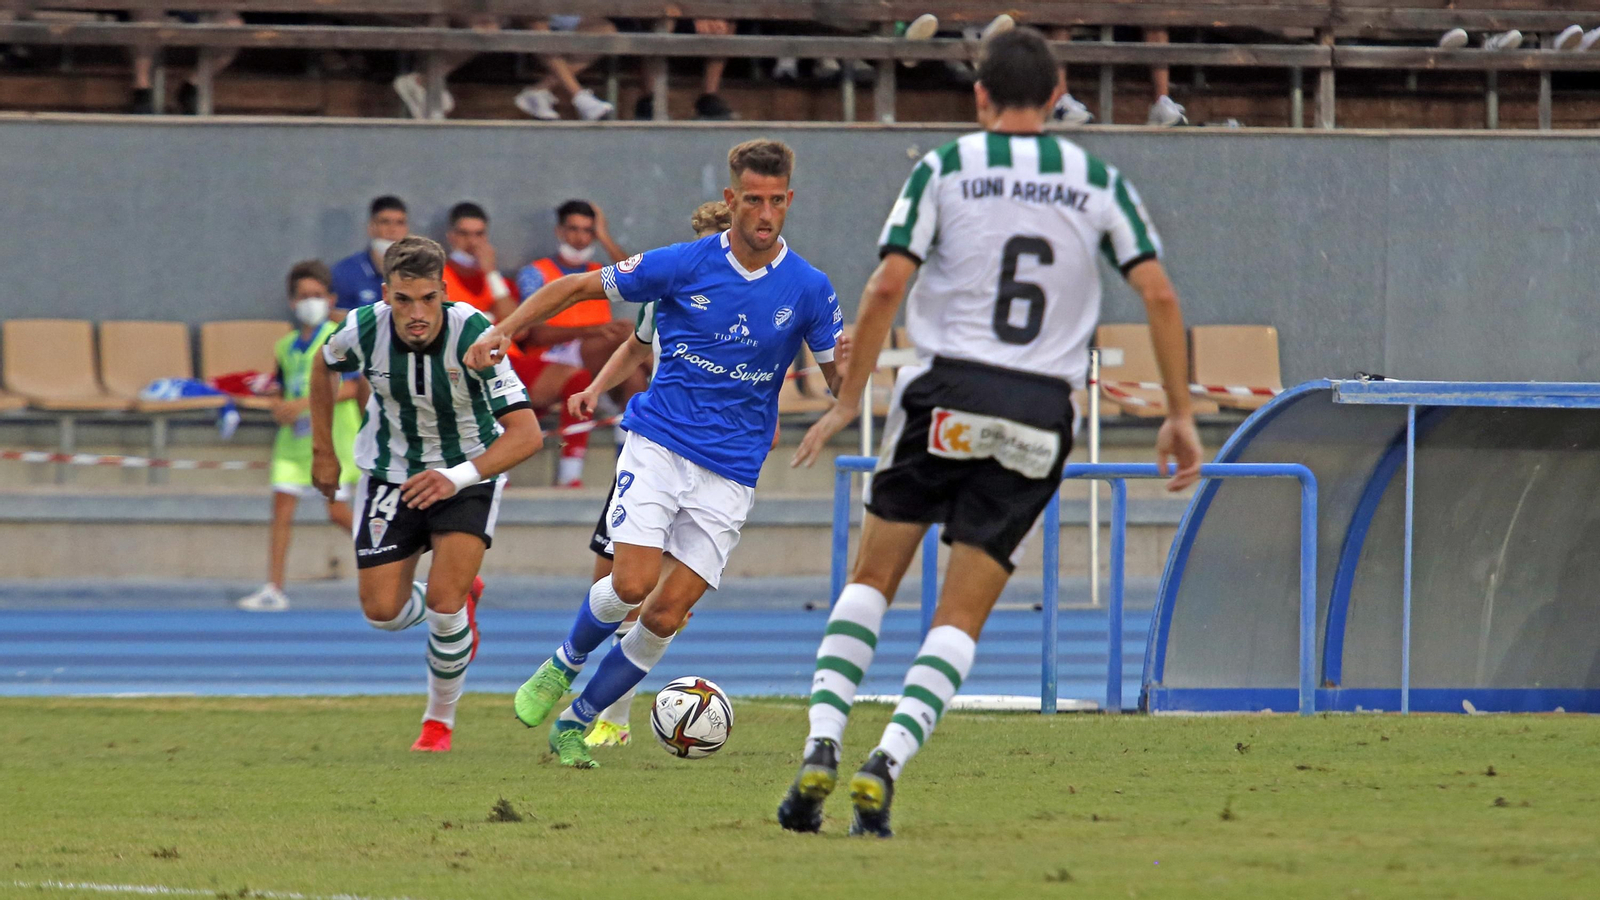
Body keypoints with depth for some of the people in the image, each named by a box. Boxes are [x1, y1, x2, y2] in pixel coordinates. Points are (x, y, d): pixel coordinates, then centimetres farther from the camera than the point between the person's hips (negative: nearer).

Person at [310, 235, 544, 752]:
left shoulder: (473, 336, -30)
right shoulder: (365, 331, -21)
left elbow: (526, 433, -31)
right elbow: (324, 366, 6)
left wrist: (458, 477, -43)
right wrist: (322, 451, 7)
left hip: (467, 474, -3)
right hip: (391, 472, 3)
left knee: (443, 601, -18)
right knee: (382, 612, -2)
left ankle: (440, 718, 8)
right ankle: (462, 599, 34)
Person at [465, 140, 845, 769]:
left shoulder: (808, 289, -2)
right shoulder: (684, 265, -5)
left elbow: (839, 381, 5)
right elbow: (576, 288, 4)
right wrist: (505, 330, -8)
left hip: (729, 474, 1)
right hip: (658, 447, -1)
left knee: (666, 614, -5)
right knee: (632, 585, -18)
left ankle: (576, 722, 13)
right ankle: (564, 664, 14)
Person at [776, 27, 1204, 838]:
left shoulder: (945, 169, 1)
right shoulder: (1098, 183, 8)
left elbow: (886, 287, -6)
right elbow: (1159, 293, 1)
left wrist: (848, 400, 1)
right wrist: (1179, 415, 7)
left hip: (946, 391, -1)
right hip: (1041, 414, 1)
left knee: (871, 580, 13)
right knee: (961, 619, 5)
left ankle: (821, 751, -2)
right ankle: (886, 765, -14)